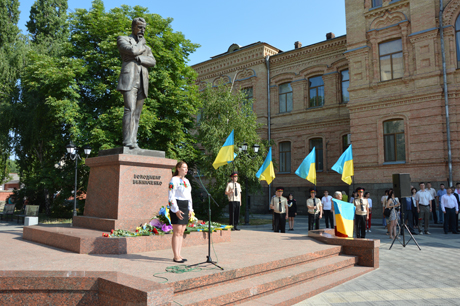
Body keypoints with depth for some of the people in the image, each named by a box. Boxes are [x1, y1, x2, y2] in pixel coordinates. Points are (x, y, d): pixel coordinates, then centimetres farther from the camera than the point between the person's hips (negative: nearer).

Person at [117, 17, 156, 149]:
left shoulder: (146, 48, 28)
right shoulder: (122, 39, 14)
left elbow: (152, 62, 7)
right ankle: (127, 141, -24)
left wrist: (138, 58, -7)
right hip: (129, 79, -5)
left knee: (137, 113, -2)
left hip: (142, 82, 5)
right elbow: (133, 51, -8)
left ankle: (133, 142, -6)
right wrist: (141, 43, 10)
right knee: (130, 110, -19)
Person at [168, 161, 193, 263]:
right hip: (177, 206, -8)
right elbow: (171, 196, -13)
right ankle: (176, 256, -1)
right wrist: (176, 210, -18)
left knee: (181, 232, 9)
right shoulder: (174, 180, -8)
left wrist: (190, 209, 13)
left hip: (185, 207, 8)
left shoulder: (186, 180, 16)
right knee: (177, 232, -6)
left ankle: (179, 254, 15)